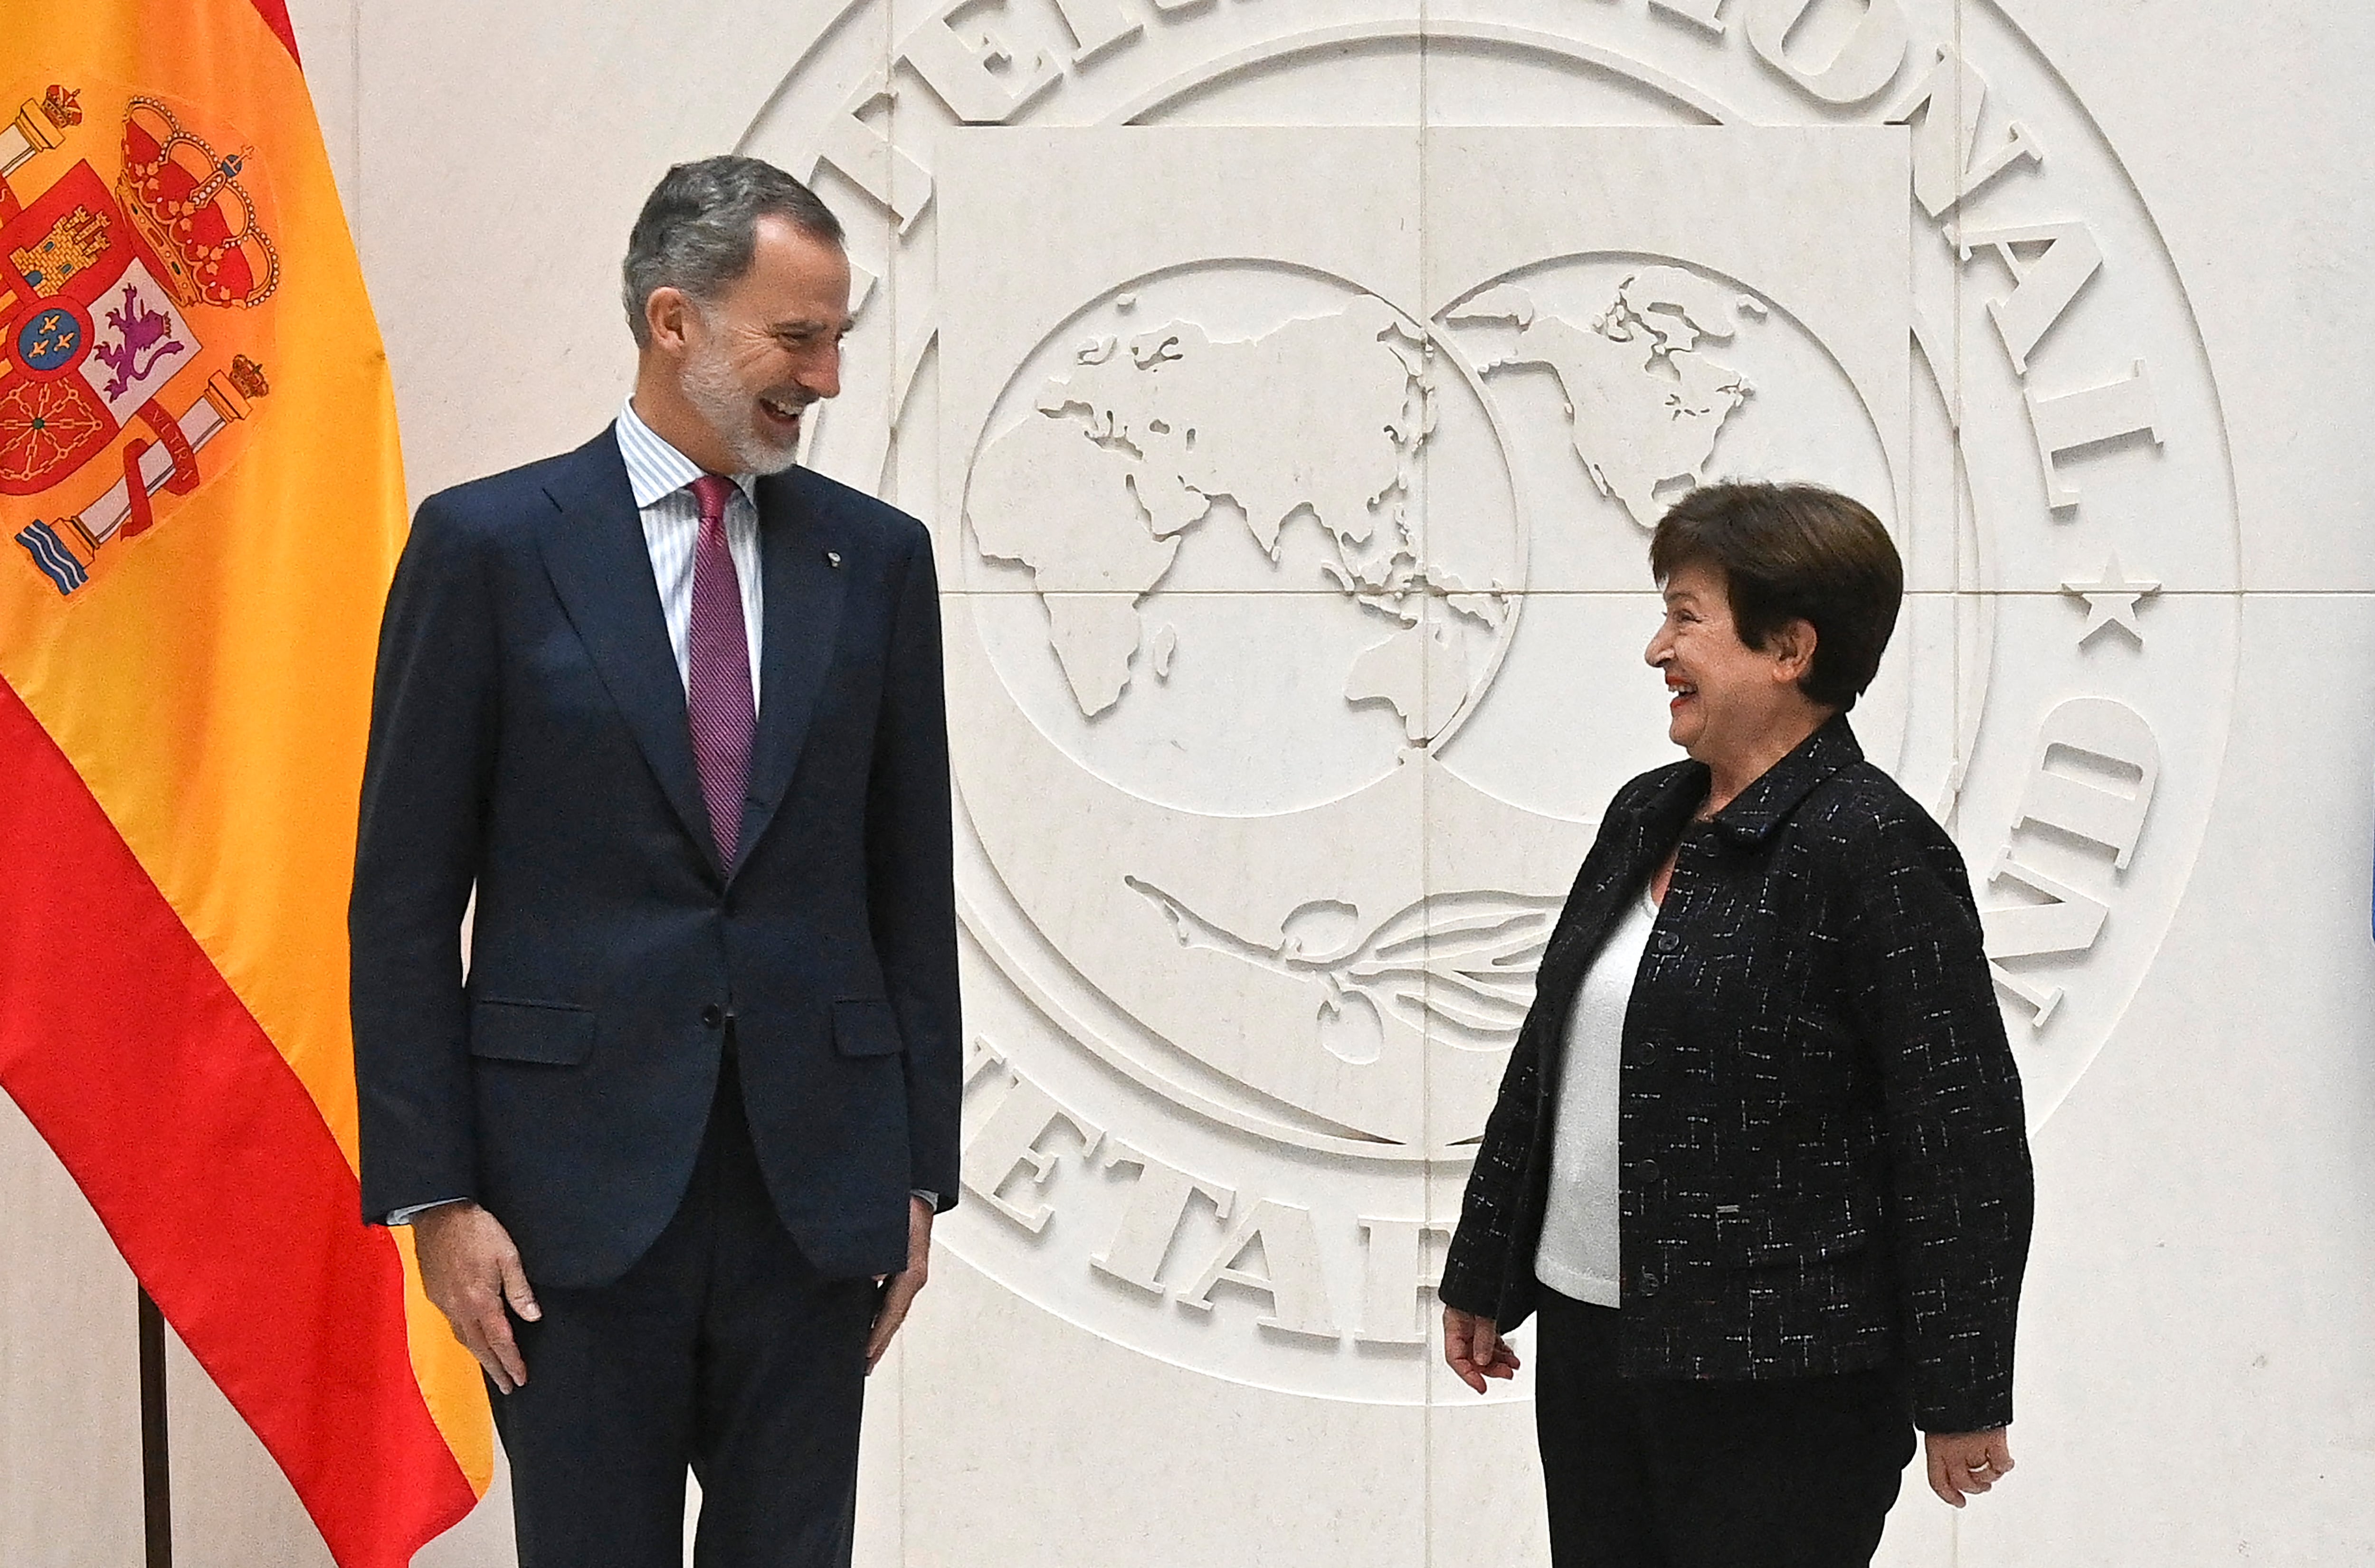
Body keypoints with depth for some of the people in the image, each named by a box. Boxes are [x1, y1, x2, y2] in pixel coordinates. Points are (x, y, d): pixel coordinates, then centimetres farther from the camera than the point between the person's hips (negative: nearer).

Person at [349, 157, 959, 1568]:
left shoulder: (874, 557, 9)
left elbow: (911, 887, 11)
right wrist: (433, 1195, -7)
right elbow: (407, 900, -2)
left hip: (817, 1181, 3)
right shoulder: (491, 546, -1)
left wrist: (921, 1172, 7)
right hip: (579, 1186, -3)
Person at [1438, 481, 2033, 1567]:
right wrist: (1483, 1277, 22)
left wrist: (1962, 1399, -14)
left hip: (1778, 1391, -8)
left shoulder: (1872, 849, -14)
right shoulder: (1645, 817, 11)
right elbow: (1550, 1057, 20)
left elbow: (1964, 1136, -15)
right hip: (1589, 1347, 8)